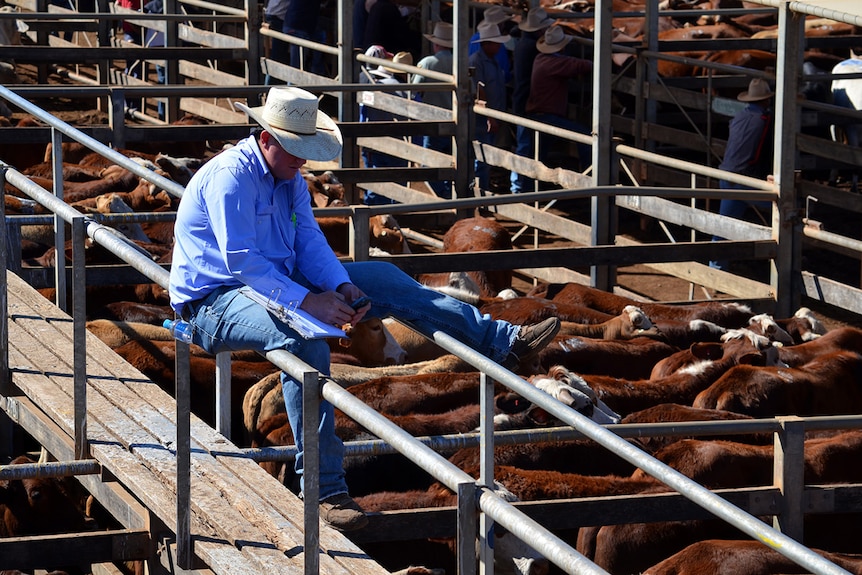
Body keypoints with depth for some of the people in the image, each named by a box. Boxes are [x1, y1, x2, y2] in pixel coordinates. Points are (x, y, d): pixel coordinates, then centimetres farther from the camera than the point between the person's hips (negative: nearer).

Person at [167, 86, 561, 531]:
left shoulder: (290, 178, 10)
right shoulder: (230, 176, -19)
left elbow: (309, 242, 3)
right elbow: (241, 261, -27)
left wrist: (342, 287, -17)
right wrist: (306, 301, -31)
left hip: (277, 284, 9)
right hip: (213, 302, -9)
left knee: (383, 278, 2)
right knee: (303, 336, -38)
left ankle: (503, 343, 3)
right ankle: (325, 490, -41)